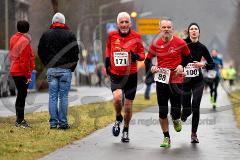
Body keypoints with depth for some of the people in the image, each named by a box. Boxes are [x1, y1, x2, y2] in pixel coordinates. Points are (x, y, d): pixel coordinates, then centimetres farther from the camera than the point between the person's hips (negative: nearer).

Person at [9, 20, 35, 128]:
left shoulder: (13, 39, 12)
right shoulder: (24, 41, -15)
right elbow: (25, 60, -18)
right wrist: (28, 75, -14)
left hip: (14, 71, 9)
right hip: (22, 72, -9)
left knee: (21, 94, 16)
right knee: (22, 95, -5)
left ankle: (19, 119, 20)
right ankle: (20, 121, -4)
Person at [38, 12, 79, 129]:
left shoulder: (46, 35, 5)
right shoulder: (70, 35, -1)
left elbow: (40, 52, 10)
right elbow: (75, 53, -1)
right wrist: (72, 67, 10)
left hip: (51, 70, 2)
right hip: (65, 70, -2)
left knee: (52, 97, 4)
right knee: (63, 97, 0)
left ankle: (53, 122, 2)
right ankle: (63, 123, 0)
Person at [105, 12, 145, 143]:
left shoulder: (136, 37, -3)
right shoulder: (112, 35, 1)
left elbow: (142, 54, 4)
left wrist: (137, 56, -17)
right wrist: (107, 60, 11)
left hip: (131, 75, 0)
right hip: (115, 74, 0)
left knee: (128, 107, 7)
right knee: (117, 97, -27)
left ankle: (126, 130, 31)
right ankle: (118, 118, 4)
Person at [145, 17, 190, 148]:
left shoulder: (180, 43, -5)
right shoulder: (156, 44, 1)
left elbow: (187, 57, 10)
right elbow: (147, 59, 12)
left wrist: (181, 65, -7)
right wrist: (151, 67, -8)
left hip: (176, 80, -2)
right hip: (161, 80, 2)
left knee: (175, 111, -4)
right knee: (162, 112, 3)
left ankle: (176, 120, 33)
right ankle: (166, 137, 17)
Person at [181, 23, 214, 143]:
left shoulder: (202, 47, 1)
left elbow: (212, 64, 6)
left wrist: (203, 64, -12)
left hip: (197, 81, 1)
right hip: (184, 80, 0)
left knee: (195, 108, -10)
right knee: (187, 109, 2)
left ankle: (194, 134, 4)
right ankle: (183, 116, 40)